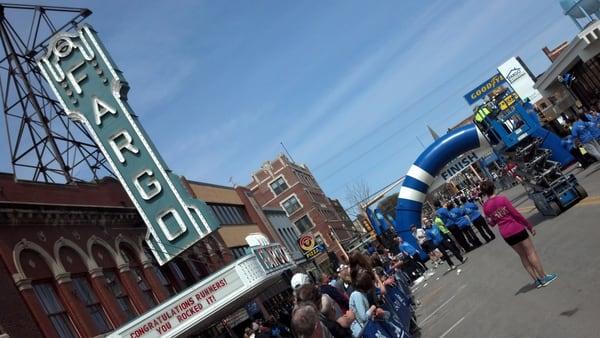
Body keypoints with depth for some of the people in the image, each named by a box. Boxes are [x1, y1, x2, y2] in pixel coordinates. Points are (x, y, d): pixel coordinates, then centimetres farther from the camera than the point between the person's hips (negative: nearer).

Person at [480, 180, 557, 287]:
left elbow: (492, 223, 6)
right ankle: (544, 277, 14)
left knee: (522, 255, 16)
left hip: (505, 234, 4)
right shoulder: (502, 199, -12)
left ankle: (537, 279, 20)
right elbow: (516, 214, -9)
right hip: (517, 229, -4)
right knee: (531, 252, 8)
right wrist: (529, 226, -2)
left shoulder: (486, 207, -1)